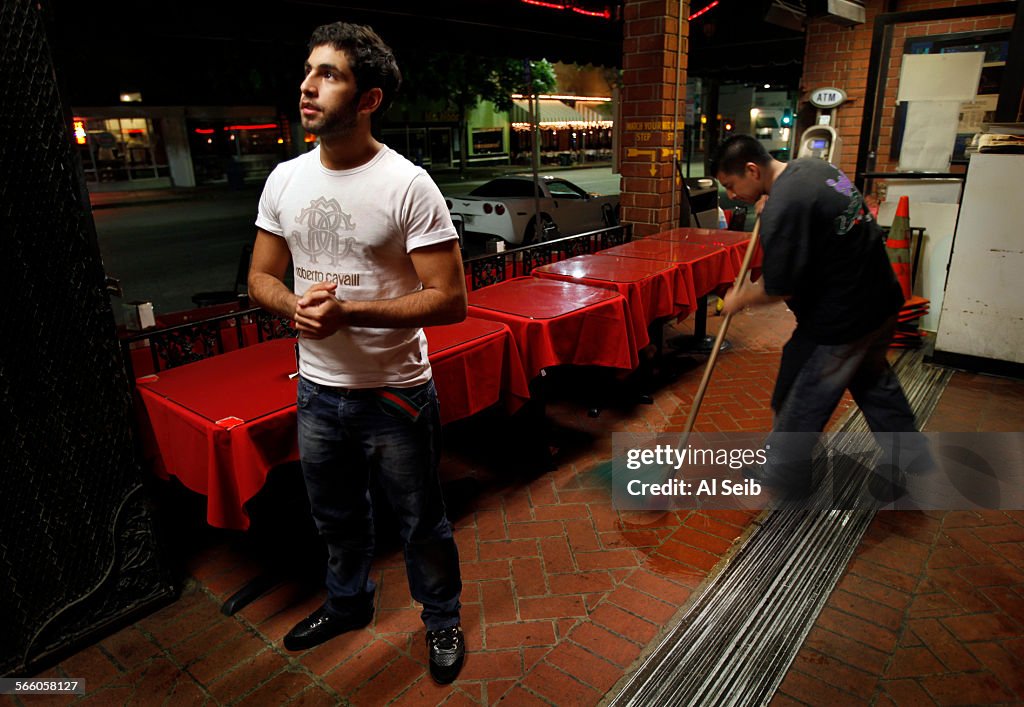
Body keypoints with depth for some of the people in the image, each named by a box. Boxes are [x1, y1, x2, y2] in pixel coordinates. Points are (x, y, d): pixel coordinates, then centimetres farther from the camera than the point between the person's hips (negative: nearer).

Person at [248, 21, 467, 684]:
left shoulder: (408, 186, -17)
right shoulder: (285, 179, 1)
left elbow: (449, 300, -19)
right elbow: (261, 277, 8)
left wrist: (350, 312, -28)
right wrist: (296, 305, -15)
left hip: (396, 393, -5)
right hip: (317, 389, 6)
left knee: (422, 522, 14)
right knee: (337, 515, 25)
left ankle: (443, 619, 41)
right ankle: (349, 602, 53)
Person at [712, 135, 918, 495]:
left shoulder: (782, 210, -27)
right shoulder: (812, 166, 3)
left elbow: (779, 289, -26)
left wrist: (739, 298, -7)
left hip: (840, 321, -10)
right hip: (881, 300, 10)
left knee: (799, 401, 7)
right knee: (875, 383, 27)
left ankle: (781, 475, 24)